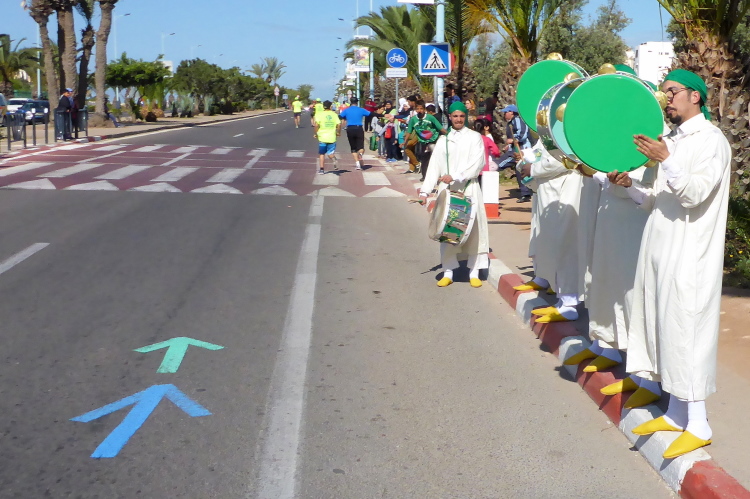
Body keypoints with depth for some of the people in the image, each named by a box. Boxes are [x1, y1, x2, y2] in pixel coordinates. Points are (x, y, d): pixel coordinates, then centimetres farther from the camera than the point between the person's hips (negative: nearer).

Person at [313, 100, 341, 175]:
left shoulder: (319, 114, -2)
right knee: (330, 153, 9)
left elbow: (316, 125, -13)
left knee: (322, 154, 11)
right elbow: (339, 124, -5)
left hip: (322, 137, -1)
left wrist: (316, 134, -1)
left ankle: (322, 169, 9)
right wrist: (338, 133, 11)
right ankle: (334, 159, -24)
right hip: (332, 137, 1)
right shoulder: (334, 114, 3)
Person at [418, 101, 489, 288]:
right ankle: (448, 272, 6)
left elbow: (476, 163, -8)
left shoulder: (475, 137, 4)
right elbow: (434, 166, 7)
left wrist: (455, 176, -19)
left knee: (473, 229, -2)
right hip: (447, 190, 2)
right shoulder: (443, 140, 13)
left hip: (469, 189, -2)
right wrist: (425, 190, -4)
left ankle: (474, 272, 4)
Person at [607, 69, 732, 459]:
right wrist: (629, 185, 4)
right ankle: (675, 413, 17)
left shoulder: (710, 139, -7)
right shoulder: (673, 140, 18)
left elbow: (696, 193, -18)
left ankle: (698, 425, -3)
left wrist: (665, 162, -26)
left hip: (688, 254, -8)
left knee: (685, 329, -8)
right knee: (664, 328, 9)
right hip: (661, 249, 8)